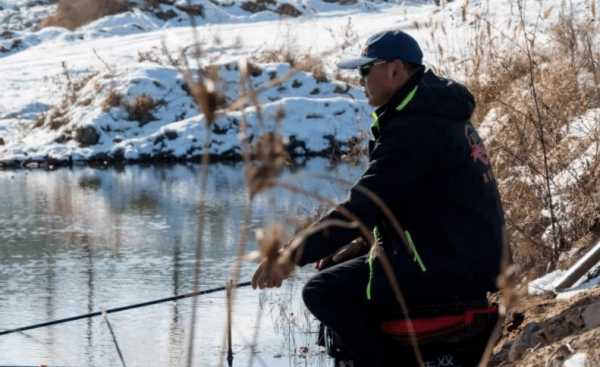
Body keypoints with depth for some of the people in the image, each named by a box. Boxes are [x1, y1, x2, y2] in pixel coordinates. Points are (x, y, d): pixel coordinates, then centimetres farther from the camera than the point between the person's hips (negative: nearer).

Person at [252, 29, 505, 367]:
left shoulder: (412, 130, -18)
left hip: (444, 267, -11)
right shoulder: (438, 113, 16)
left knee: (324, 291, -12)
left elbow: (364, 207, -23)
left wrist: (295, 256, -22)